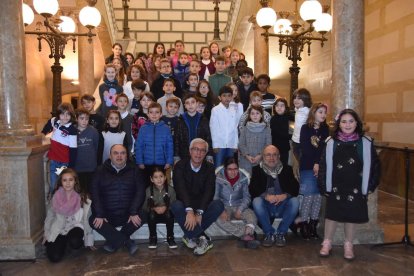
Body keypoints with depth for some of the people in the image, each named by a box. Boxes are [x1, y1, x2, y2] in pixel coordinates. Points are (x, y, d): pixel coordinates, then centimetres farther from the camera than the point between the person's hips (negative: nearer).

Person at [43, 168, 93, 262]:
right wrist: (46, 235, 16)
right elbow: (49, 217, 12)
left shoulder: (82, 198, -8)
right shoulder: (56, 197, -3)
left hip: (75, 227, -2)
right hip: (58, 231, 2)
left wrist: (89, 242, 1)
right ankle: (63, 244, 18)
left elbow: (87, 219, -2)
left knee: (75, 242, -34)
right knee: (54, 257, -16)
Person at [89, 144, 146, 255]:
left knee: (141, 217, -27)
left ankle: (114, 242, -7)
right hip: (107, 215, 1)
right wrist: (99, 215, -14)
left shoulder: (134, 170, 4)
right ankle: (127, 241, -16)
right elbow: (94, 193, -2)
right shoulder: (101, 171, 4)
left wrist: (134, 212, -16)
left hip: (127, 215, 0)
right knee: (93, 221, -24)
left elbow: (140, 192, -3)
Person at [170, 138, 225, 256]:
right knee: (176, 206, -35)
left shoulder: (209, 168, -1)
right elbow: (181, 189, -21)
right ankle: (203, 239, -25)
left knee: (218, 205, -28)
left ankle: (190, 237, -17)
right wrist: (189, 211, -37)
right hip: (185, 205, -1)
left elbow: (209, 191, -13)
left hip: (202, 206, 2)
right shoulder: (180, 166, -8)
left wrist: (199, 212, -28)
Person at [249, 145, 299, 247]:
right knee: (256, 201, -30)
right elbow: (252, 189, -8)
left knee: (295, 201, -26)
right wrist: (266, 196, -27)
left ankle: (281, 233, -11)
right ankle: (269, 233, -14)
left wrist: (285, 195, -24)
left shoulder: (287, 169, 6)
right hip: (266, 207, -1)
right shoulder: (257, 170, 3)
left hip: (282, 207, 1)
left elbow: (295, 188, -3)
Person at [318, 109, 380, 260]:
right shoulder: (331, 142, -5)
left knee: (351, 216, 12)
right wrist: (324, 186, -5)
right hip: (335, 187, 0)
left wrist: (369, 186, -1)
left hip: (355, 188, 0)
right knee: (332, 214, 10)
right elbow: (324, 165, -2)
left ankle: (348, 245, 29)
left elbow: (374, 165, 0)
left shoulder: (365, 143, -5)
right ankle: (327, 243, 26)